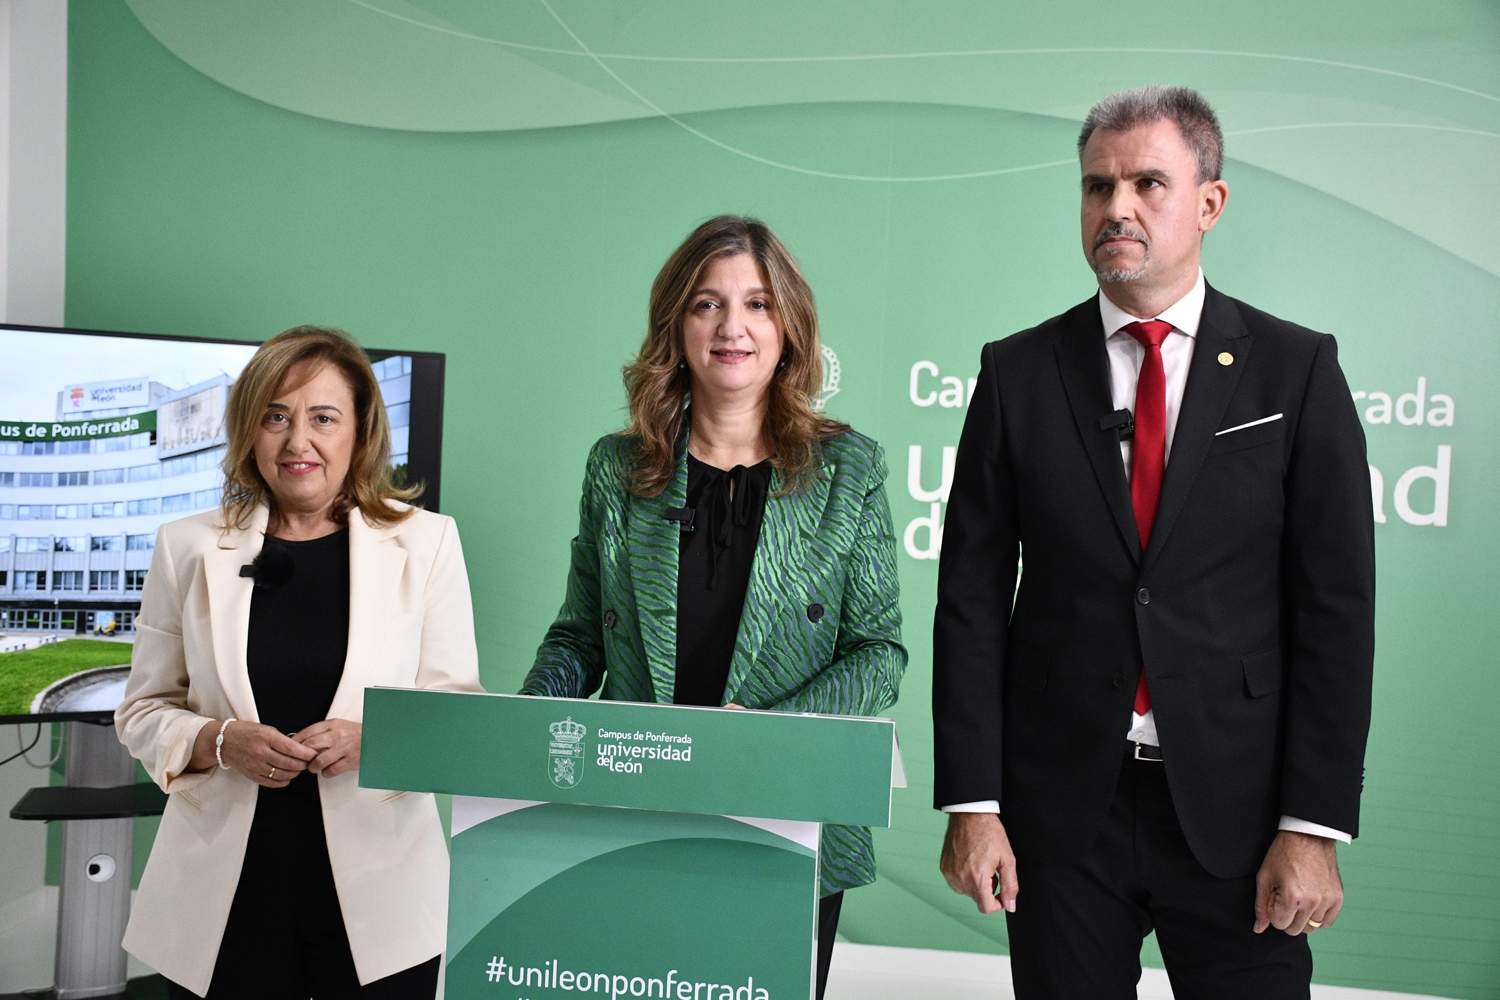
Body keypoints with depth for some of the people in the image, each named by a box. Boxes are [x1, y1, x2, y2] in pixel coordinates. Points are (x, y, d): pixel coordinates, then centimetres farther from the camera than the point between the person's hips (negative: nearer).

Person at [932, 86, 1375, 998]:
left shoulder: (1296, 369, -1)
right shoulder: (1018, 373, 2)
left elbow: (1337, 605, -3)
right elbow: (971, 597, 1)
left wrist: (1315, 823, -8)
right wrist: (970, 802, -4)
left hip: (1238, 808, -1)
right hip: (1061, 803, 1)